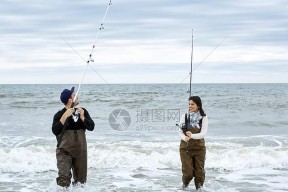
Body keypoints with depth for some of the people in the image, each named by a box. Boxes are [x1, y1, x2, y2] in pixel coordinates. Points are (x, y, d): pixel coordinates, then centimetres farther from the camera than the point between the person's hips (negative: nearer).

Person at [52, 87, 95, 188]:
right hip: (64, 151, -4)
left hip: (80, 151, 5)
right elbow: (55, 131, -22)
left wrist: (82, 118, -18)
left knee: (81, 180, 12)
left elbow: (91, 127, -2)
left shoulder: (83, 112, 5)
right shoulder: (60, 114, -9)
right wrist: (65, 116, -29)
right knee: (64, 177, -21)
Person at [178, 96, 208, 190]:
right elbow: (180, 132, -2)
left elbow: (204, 133, -12)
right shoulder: (184, 116, -1)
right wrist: (185, 138, -25)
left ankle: (199, 188, 22)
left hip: (199, 147, 0)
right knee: (187, 172, -4)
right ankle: (185, 184, 27)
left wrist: (192, 136, -30)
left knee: (199, 171, 1)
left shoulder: (203, 118, -3)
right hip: (185, 147, 0)